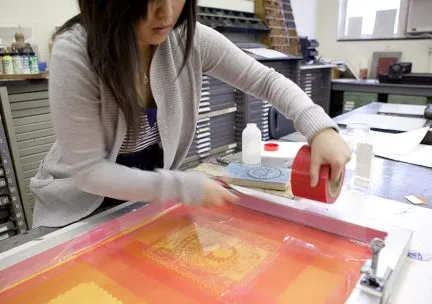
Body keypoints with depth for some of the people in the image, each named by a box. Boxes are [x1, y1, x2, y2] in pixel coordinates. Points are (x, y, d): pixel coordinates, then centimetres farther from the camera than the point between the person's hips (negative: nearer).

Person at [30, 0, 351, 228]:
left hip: (152, 196, 3)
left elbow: (267, 80, -10)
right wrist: (189, 188, -30)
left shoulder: (191, 39, -18)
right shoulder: (75, 54, -27)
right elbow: (88, 170, -25)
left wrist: (320, 128, -27)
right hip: (83, 207, -2)